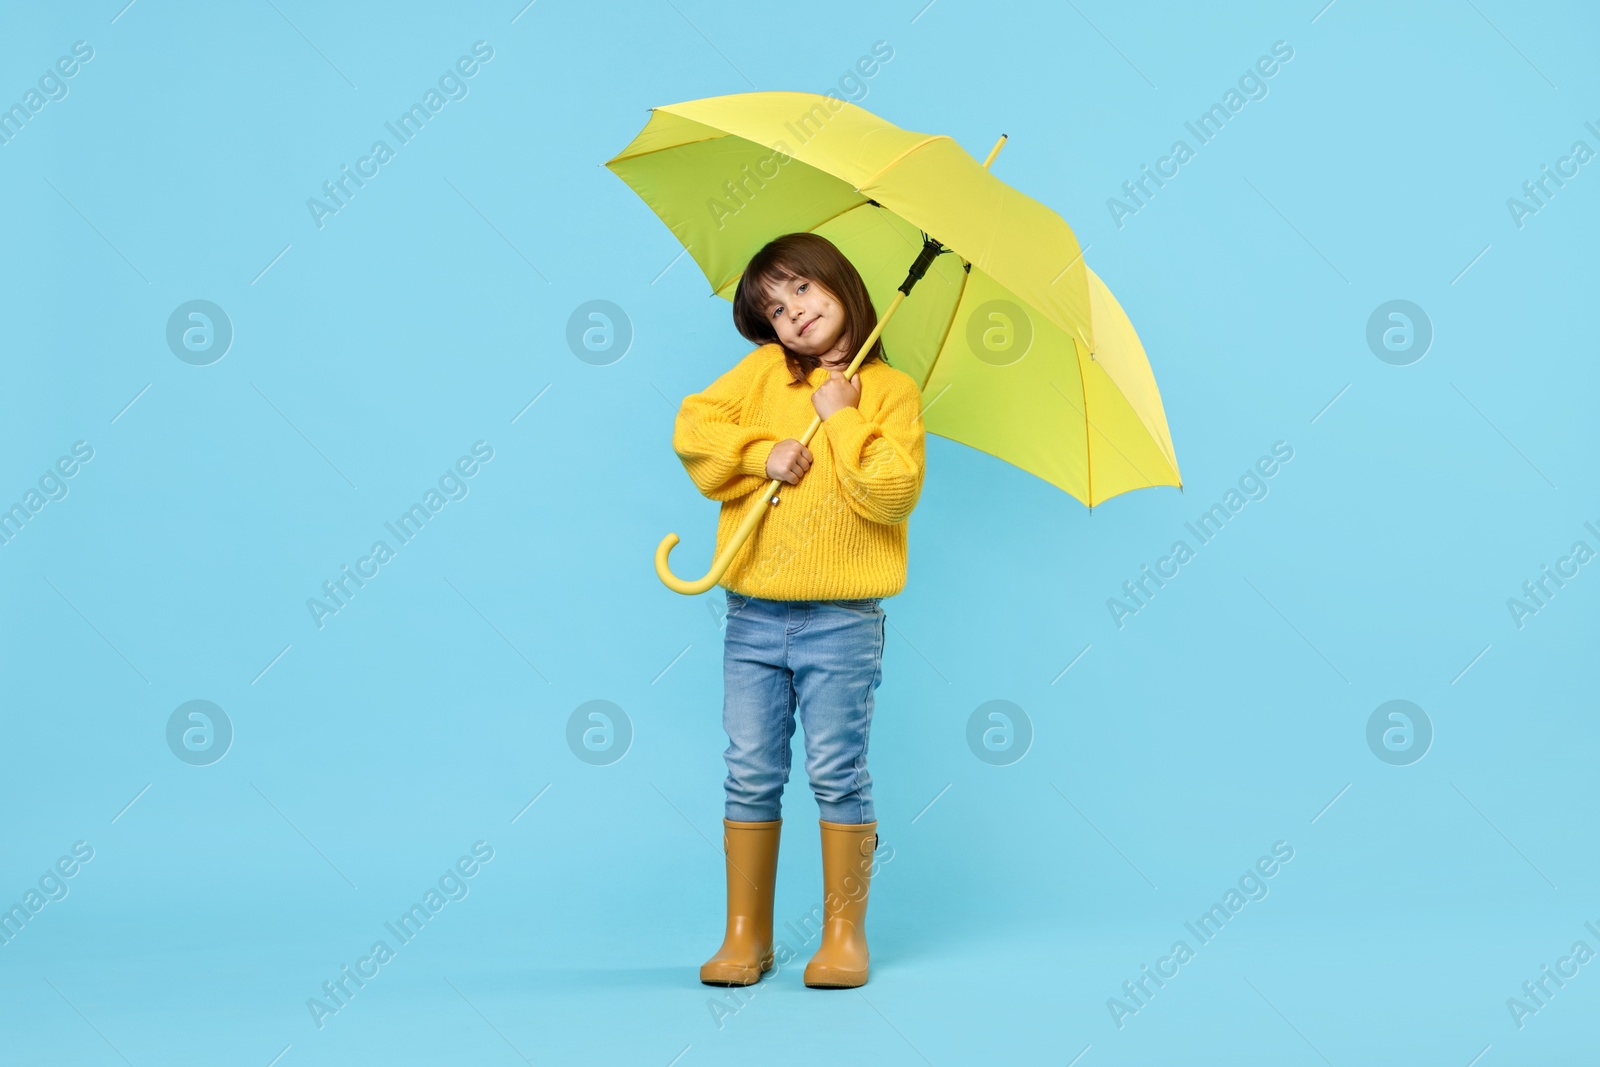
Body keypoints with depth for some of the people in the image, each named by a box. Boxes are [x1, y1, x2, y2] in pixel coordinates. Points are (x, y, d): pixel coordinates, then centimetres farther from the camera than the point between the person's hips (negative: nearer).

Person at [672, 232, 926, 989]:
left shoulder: (892, 391, 2)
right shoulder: (762, 372, 10)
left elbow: (893, 493, -11)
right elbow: (691, 427, 2)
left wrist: (841, 418, -8)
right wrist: (762, 452, -9)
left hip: (842, 619, -3)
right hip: (754, 614, 3)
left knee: (837, 772, 0)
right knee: (750, 776, 5)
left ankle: (844, 932, 12)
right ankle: (746, 934, 15)